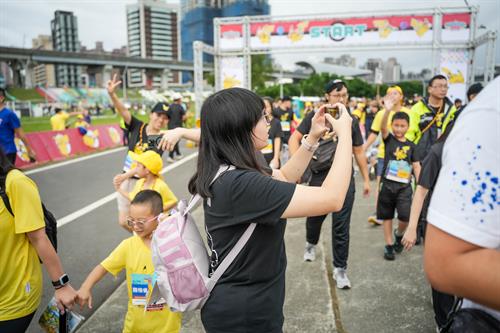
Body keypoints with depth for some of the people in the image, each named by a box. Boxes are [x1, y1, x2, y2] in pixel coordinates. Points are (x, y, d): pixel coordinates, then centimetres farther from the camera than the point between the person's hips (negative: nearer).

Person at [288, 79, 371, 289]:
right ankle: (311, 244, 50)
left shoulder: (351, 121, 5)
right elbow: (294, 139, -2)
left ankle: (340, 269, 17)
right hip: (319, 176, -1)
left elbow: (359, 152, 12)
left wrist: (366, 179, 13)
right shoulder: (315, 116, -2)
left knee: (341, 226, 2)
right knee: (315, 217, 18)